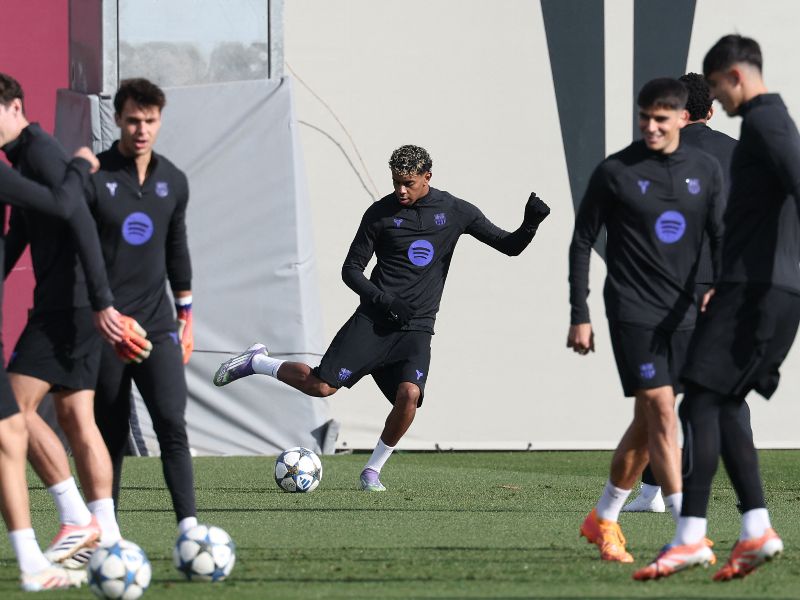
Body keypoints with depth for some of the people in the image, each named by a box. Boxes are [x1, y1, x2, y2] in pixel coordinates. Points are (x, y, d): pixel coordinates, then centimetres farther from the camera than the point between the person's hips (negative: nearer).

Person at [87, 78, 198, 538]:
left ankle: (189, 528, -19)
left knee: (173, 424, -13)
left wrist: (186, 316, 20)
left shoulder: (174, 182, 8)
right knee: (110, 435, 3)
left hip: (157, 324, 3)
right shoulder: (93, 177, -6)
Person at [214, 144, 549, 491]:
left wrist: (530, 225, -13)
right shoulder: (380, 213, -1)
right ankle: (257, 362, 17)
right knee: (321, 386, -11)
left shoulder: (455, 212, 4)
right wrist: (382, 299, -13)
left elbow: (510, 247, 8)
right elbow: (351, 270, 4)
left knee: (409, 394, -23)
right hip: (373, 320, -1)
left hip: (416, 328, 2)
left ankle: (373, 469, -2)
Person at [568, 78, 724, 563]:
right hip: (633, 313, -4)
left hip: (683, 315, 4)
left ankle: (604, 519, 26)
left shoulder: (706, 171, 5)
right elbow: (583, 243, 1)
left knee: (648, 422, 9)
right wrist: (580, 317, -2)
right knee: (660, 411, -14)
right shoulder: (615, 173, -5)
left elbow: (722, 238, 9)